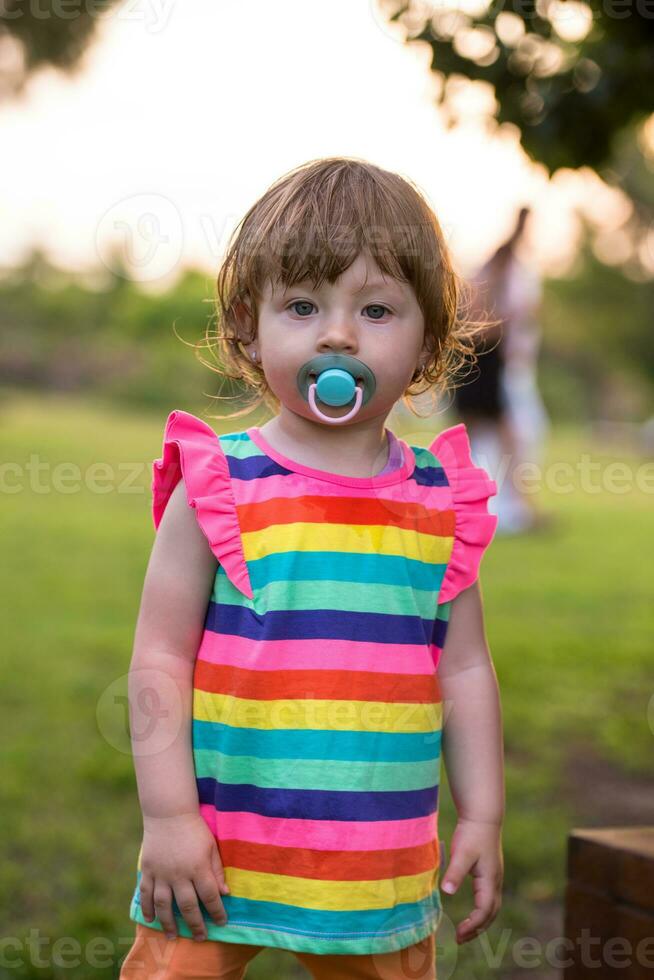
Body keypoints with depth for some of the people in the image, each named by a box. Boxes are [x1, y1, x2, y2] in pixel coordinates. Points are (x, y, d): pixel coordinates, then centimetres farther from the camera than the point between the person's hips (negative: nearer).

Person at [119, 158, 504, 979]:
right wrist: (168, 816, -11)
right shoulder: (218, 488, -7)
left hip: (381, 867, 3)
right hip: (220, 853, -3)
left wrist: (481, 817, 6)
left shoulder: (441, 503, 3)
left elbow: (465, 671, 8)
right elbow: (160, 659, -7)